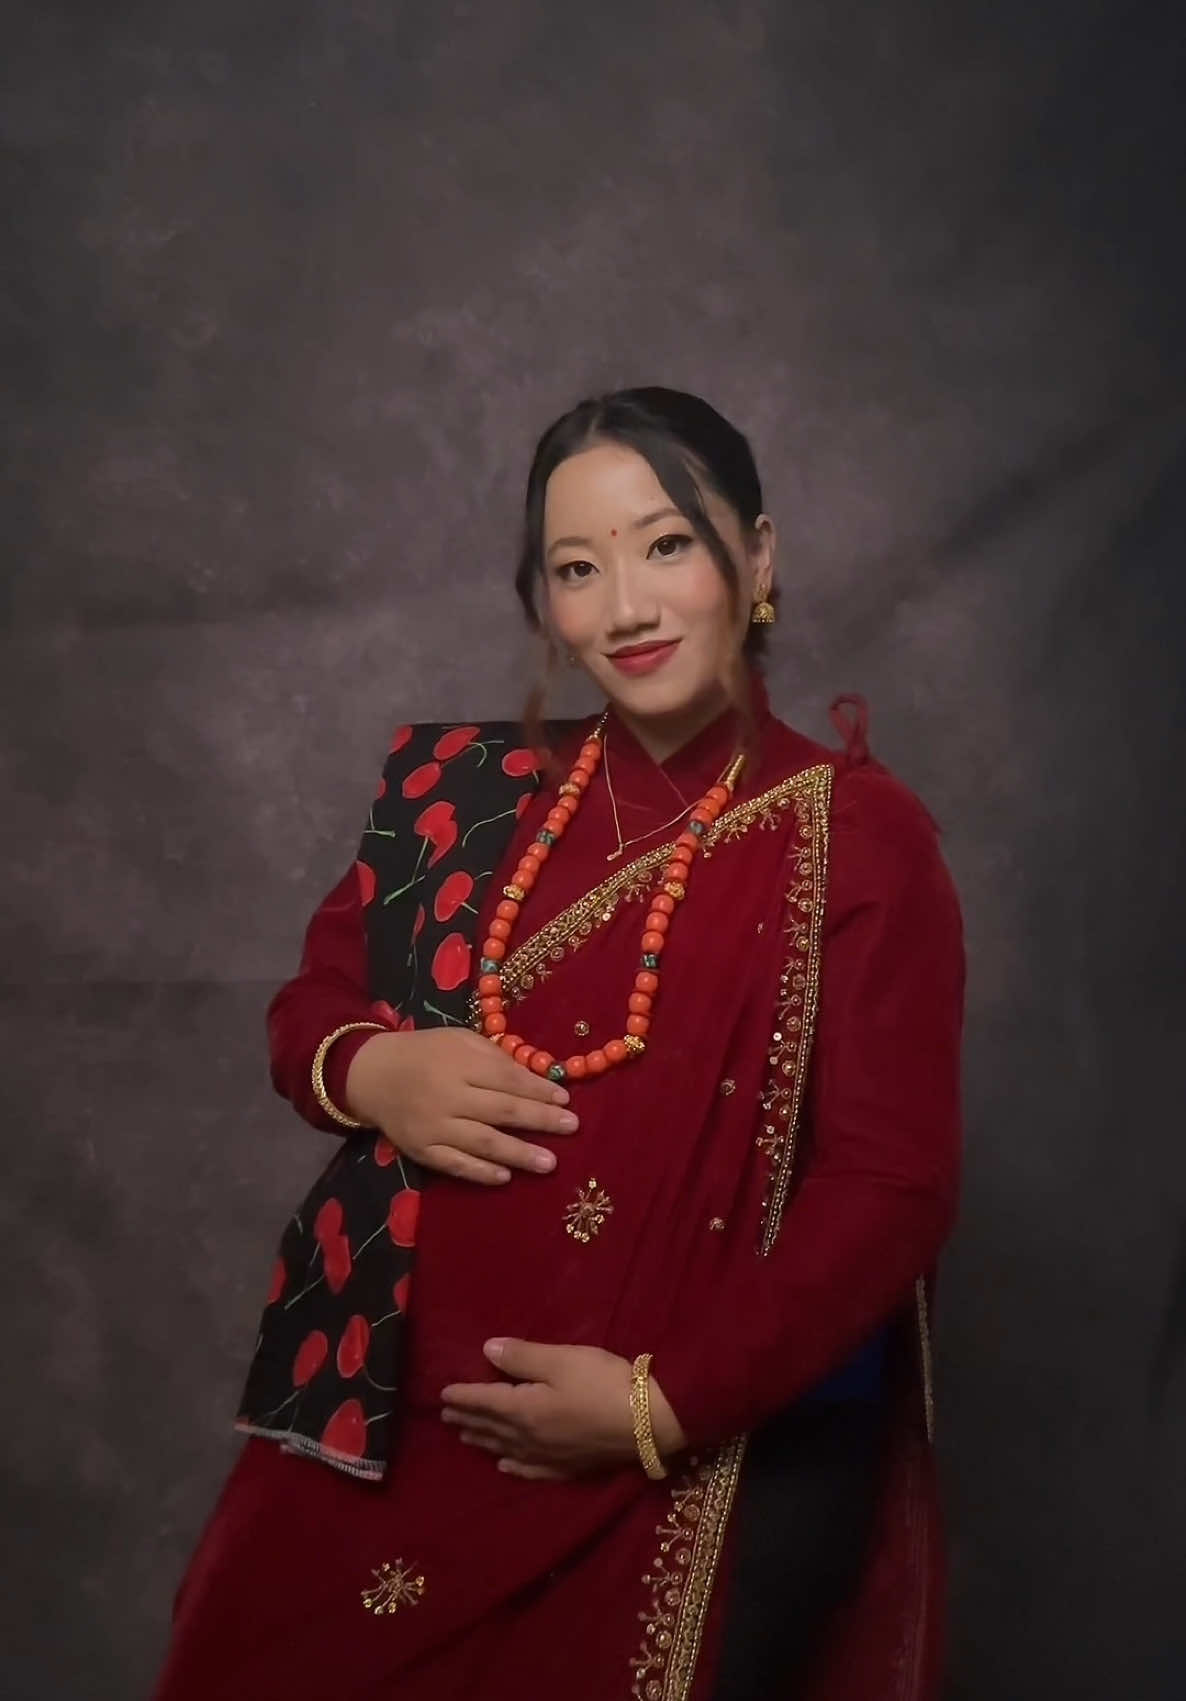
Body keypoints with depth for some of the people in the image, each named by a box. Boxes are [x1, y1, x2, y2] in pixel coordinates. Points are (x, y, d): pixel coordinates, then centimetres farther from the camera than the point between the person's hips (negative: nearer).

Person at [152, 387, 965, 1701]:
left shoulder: (856, 836, -9)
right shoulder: (466, 787, 4)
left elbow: (891, 1186, -10)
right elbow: (309, 1006, 13)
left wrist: (663, 1404, -17)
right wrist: (369, 1070, -10)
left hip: (714, 1472, -3)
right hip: (396, 1433, 4)